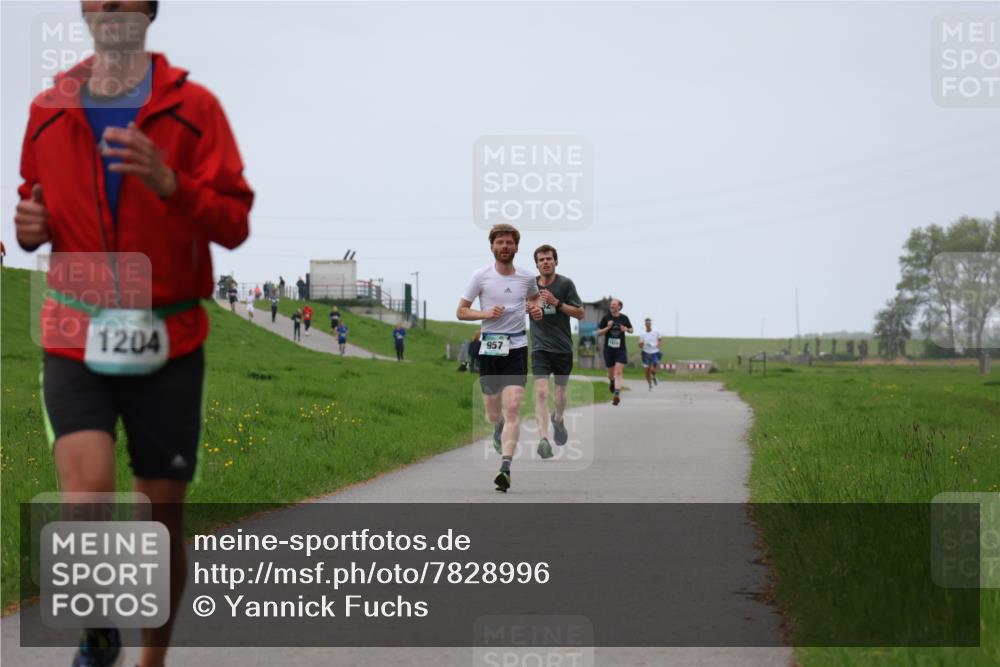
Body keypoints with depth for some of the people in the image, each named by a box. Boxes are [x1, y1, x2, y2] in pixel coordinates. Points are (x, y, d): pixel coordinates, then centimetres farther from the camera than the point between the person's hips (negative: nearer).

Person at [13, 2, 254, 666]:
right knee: (88, 496, -19)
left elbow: (235, 224, -5)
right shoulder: (49, 110, 7)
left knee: (163, 515, 6)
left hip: (168, 343, 0)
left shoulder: (193, 106, -1)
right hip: (75, 338, 1)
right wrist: (30, 227, 0)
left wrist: (169, 183, -22)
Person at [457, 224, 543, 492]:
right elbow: (461, 311, 3)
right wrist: (485, 313, -15)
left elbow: (534, 298, 26)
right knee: (493, 414, 8)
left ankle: (505, 468, -19)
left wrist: (536, 309, 3)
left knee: (513, 408, -16)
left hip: (517, 347, 0)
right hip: (489, 347, 0)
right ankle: (499, 430, 47)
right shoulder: (480, 276, -2)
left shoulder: (527, 277, 4)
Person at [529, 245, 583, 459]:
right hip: (540, 347, 0)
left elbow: (580, 313, -5)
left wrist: (557, 303, -16)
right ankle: (543, 439, -22)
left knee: (560, 391, 13)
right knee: (541, 392, -16)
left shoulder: (565, 284, -4)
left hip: (563, 347, 0)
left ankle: (558, 420, 46)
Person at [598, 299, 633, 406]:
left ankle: (617, 395, -22)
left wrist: (626, 329, -8)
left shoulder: (624, 318, 2)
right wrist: (607, 328, -16)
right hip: (609, 349, 1)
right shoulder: (606, 318, 0)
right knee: (611, 373, 13)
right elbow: (598, 333, 1)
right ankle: (612, 382, 49)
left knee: (618, 372, -14)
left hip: (621, 350, -1)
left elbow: (631, 330, 15)